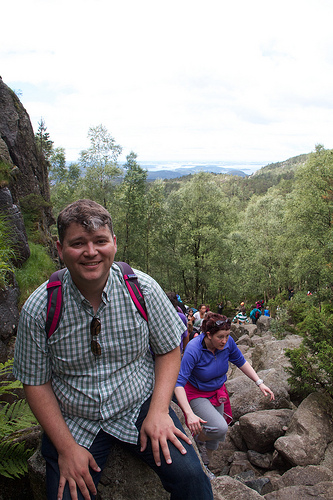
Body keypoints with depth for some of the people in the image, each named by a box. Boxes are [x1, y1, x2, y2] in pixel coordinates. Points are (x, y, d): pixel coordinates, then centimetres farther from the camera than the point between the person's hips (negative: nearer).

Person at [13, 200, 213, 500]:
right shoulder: (38, 309, -14)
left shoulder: (143, 289, -12)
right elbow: (36, 382, -4)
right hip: (74, 423, 1)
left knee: (189, 475, -17)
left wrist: (158, 411, -12)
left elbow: (169, 350, -1)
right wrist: (66, 446, -9)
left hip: (140, 407, 0)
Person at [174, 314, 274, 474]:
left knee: (215, 437, 13)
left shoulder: (228, 342, -18)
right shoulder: (193, 349, -33)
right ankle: (199, 439, 7)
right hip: (197, 394, -5)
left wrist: (260, 383, -5)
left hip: (218, 392, 5)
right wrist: (189, 414, -45)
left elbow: (241, 362, 2)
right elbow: (178, 383, -35)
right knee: (220, 428, -25)